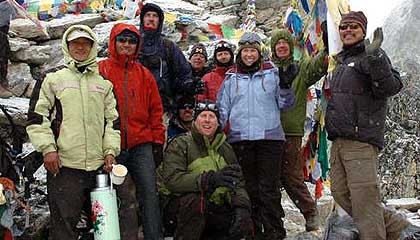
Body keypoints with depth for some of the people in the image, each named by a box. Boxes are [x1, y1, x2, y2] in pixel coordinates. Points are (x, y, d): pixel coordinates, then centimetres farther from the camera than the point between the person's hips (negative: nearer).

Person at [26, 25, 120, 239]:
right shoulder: (53, 80, 7)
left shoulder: (104, 83, 16)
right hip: (64, 166, -3)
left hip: (99, 166, 4)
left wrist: (110, 150, 4)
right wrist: (47, 148, -8)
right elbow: (36, 117, 2)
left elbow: (113, 120, 15)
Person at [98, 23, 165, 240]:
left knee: (150, 194, -5)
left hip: (141, 145, 2)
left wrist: (158, 141, 7)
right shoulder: (100, 71, 5)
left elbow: (155, 110, 13)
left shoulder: (144, 74, 12)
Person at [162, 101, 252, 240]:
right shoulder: (180, 144, -4)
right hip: (185, 205, -5)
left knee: (244, 224, -19)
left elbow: (238, 184, 9)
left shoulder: (226, 149, 14)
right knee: (194, 198, -36)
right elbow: (172, 179, -21)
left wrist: (242, 206, -14)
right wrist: (209, 179, -35)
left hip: (217, 210, 5)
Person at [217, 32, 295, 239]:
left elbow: (286, 104, 8)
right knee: (248, 187, 7)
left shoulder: (271, 73, 8)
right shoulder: (231, 77, 13)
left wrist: (285, 86, -9)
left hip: (269, 137, -2)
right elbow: (222, 108, 16)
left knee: (268, 188, -3)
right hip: (240, 138, 2)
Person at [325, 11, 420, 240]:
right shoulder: (341, 61, 22)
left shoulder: (370, 56, -4)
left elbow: (390, 87, -20)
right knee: (341, 194, 9)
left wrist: (375, 58, -31)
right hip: (338, 141, 9)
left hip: (361, 141, -9)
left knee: (364, 199, -9)